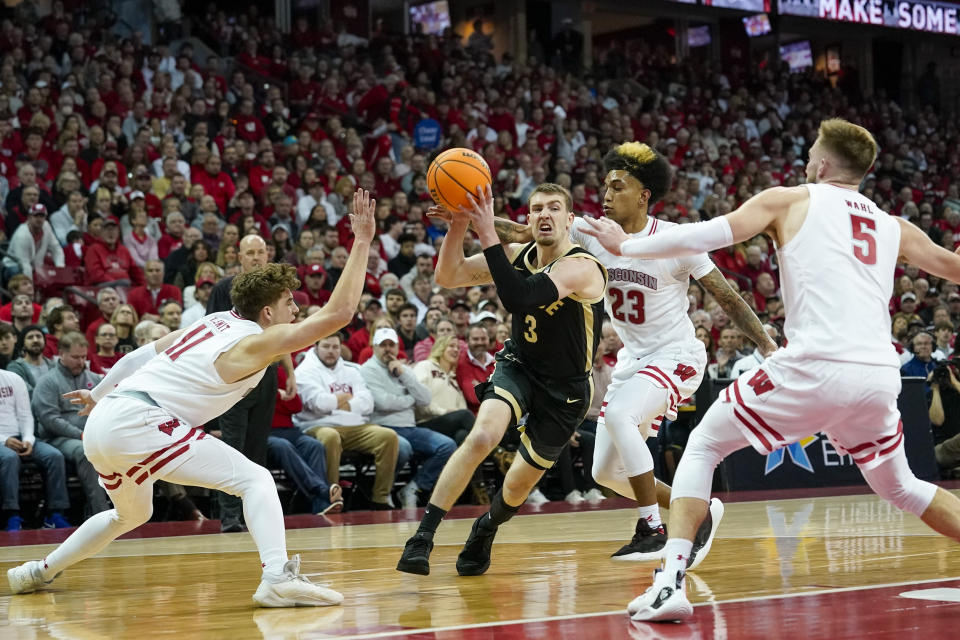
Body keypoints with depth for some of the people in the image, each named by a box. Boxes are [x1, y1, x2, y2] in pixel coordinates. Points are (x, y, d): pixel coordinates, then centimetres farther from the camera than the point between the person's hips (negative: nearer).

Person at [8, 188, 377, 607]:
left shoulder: (217, 322, 16)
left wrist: (99, 394, 36)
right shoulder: (256, 341, -7)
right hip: (137, 422, -9)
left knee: (131, 515, 34)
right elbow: (338, 312, -13)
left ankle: (40, 572, 46)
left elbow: (142, 354, 22)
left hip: (103, 421, 9)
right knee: (256, 479, -11)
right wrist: (362, 241, -10)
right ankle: (278, 578, -30)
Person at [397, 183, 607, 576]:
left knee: (518, 486, 9)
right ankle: (423, 537, -25)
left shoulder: (581, 267, -26)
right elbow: (448, 277, -11)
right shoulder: (518, 255, -6)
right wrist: (458, 224, -27)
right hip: (518, 366, 3)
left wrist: (488, 234, -46)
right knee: (482, 436, -28)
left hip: (564, 389, -3)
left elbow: (518, 297, -42)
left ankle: (485, 530, 45)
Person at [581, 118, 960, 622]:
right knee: (899, 487, 29)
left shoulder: (790, 200, 11)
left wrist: (626, 247, 14)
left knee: (702, 447, 13)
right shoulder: (893, 227, 22)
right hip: (880, 377, 4)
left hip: (814, 368, -4)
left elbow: (704, 236, 2)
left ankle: (670, 583, -2)